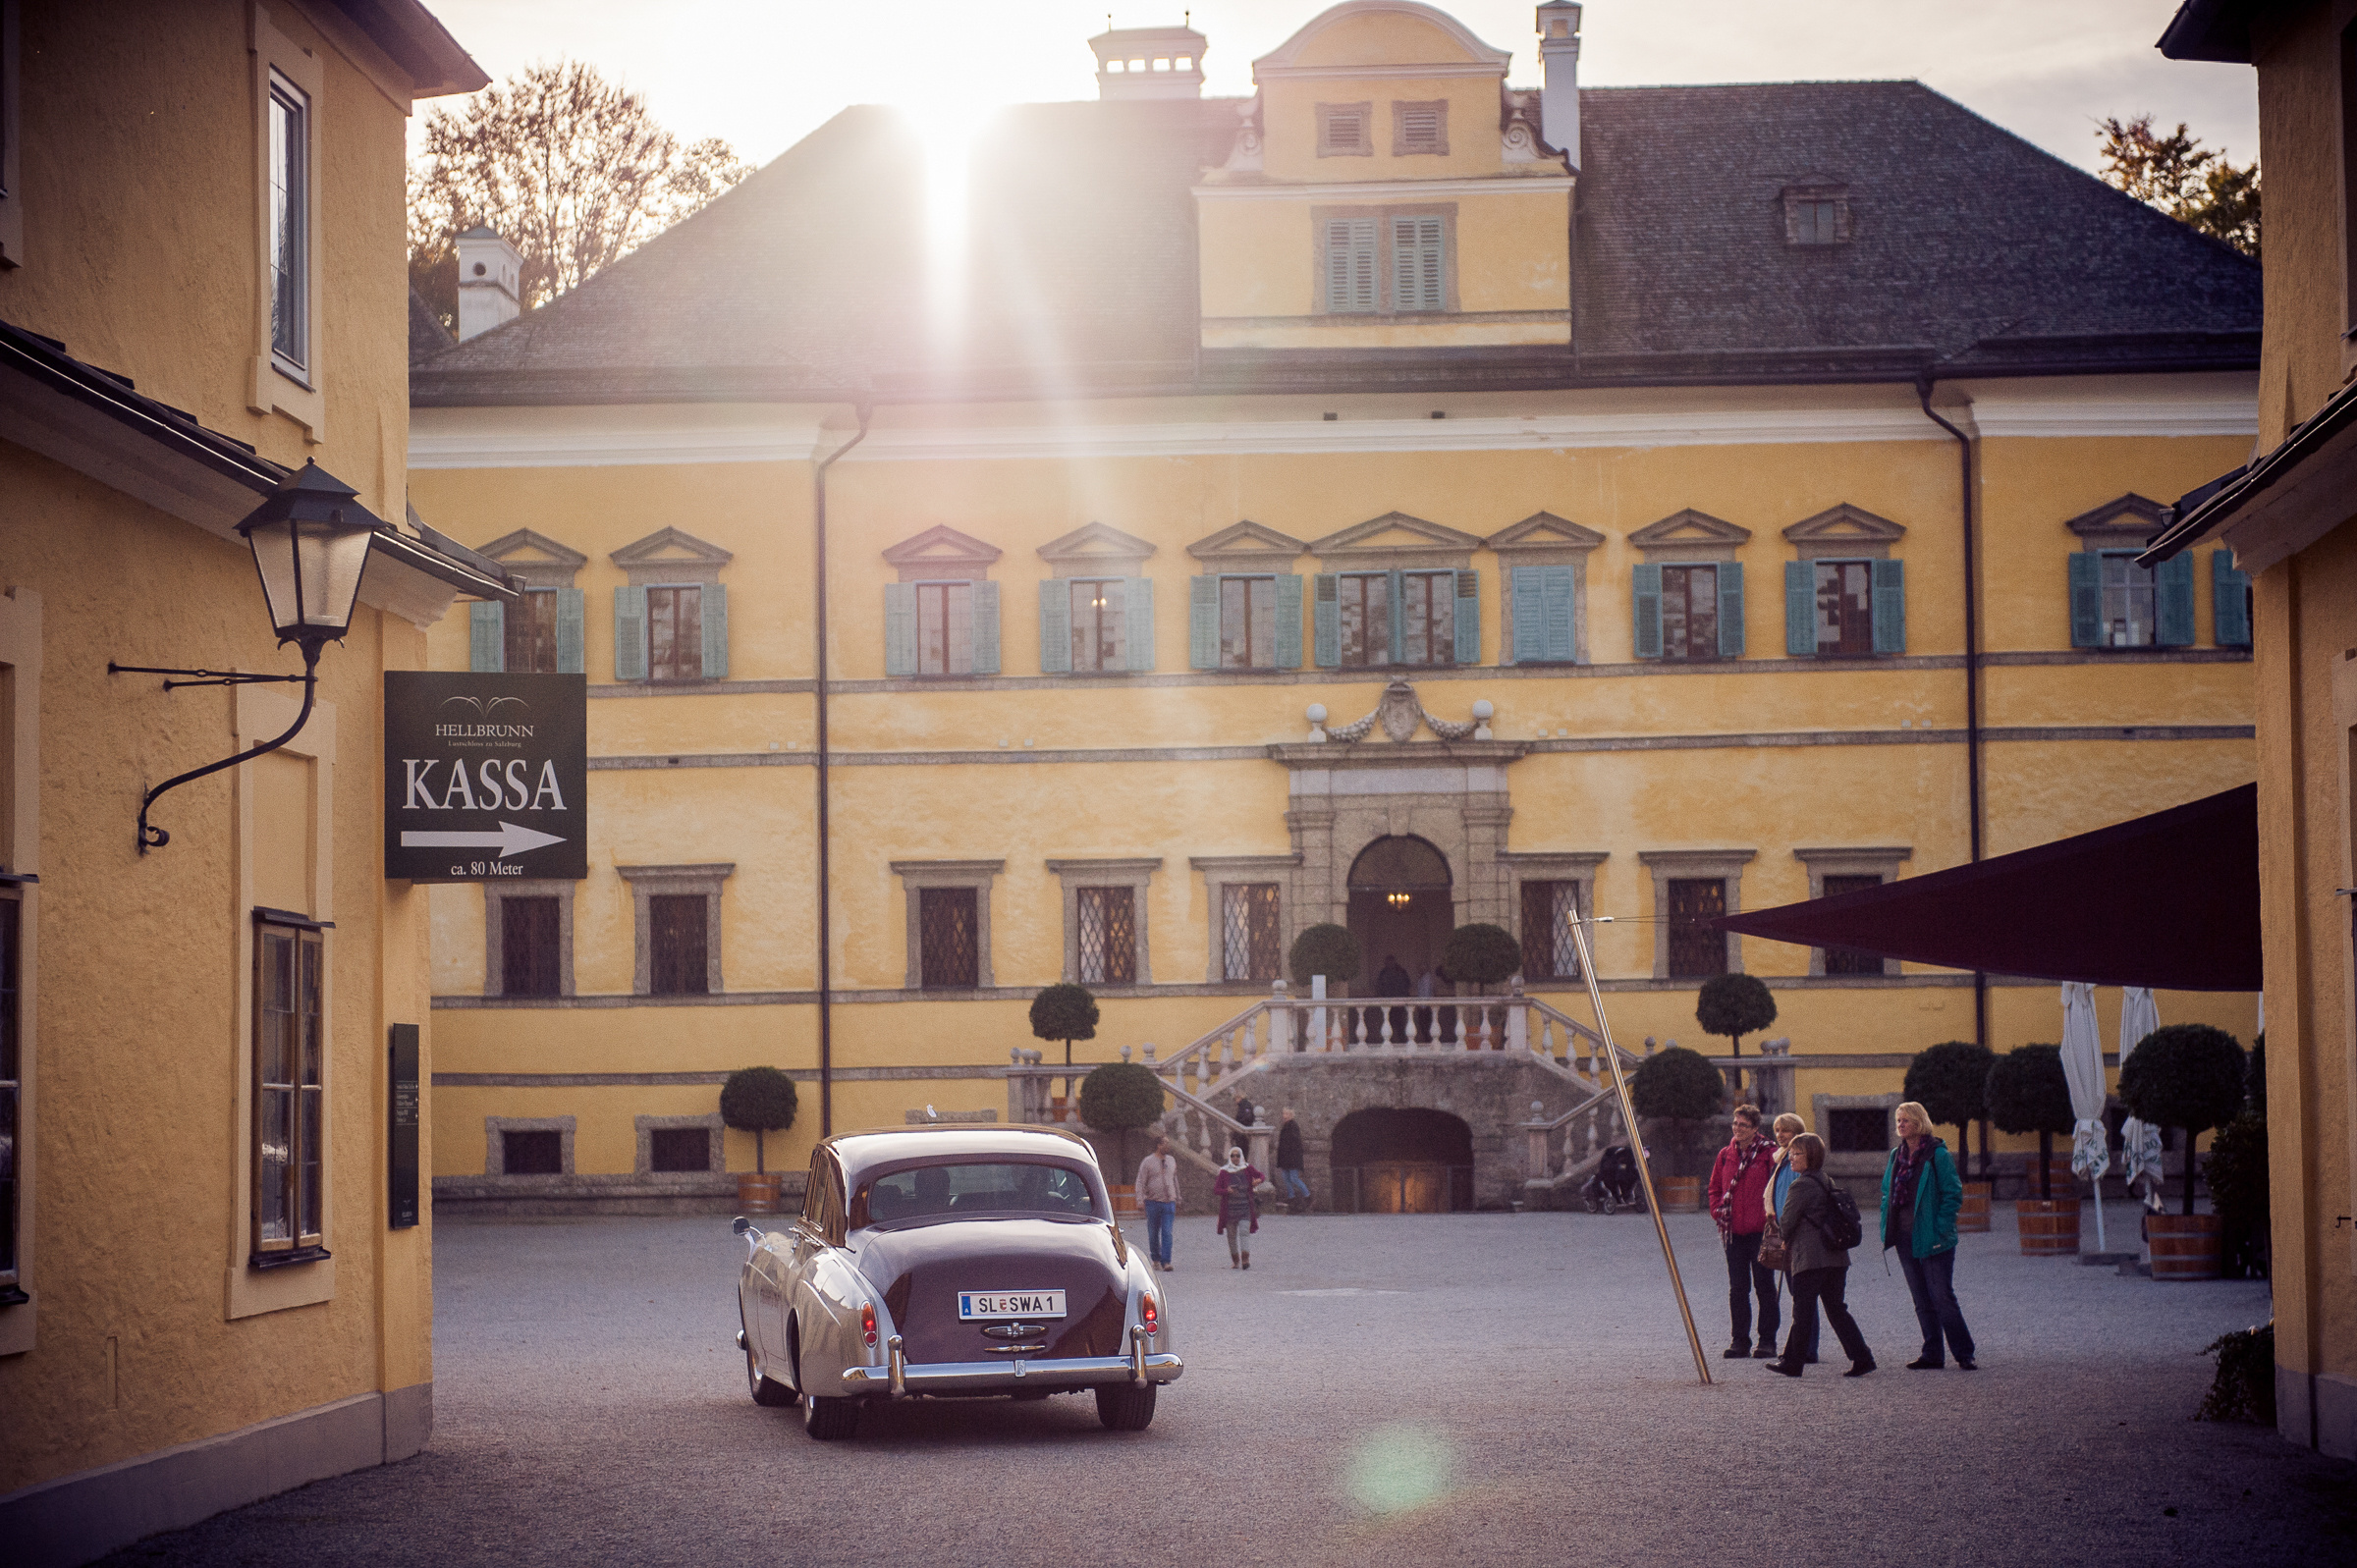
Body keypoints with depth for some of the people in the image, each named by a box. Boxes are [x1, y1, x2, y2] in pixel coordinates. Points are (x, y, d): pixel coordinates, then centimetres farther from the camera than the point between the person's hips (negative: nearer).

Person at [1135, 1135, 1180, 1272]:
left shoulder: (1171, 1160, 12)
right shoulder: (1147, 1162, -2)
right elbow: (1140, 1182, -3)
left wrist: (1177, 1198, 24)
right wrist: (1140, 1200, -13)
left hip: (1169, 1203, 2)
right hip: (1153, 1202, -2)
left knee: (1167, 1233, -8)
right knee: (1153, 1233, 6)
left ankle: (1165, 1262, -11)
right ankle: (1155, 1259, 21)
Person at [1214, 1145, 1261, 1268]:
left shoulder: (1247, 1169, 5)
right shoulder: (1224, 1172, 1)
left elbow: (1260, 1175, 21)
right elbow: (1216, 1190, -2)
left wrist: (1258, 1180, -3)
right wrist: (1227, 1191, -22)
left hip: (1245, 1208, -1)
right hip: (1229, 1208, 1)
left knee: (1244, 1231, -16)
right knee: (1231, 1235, 5)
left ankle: (1245, 1259, -24)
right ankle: (1235, 1261, 17)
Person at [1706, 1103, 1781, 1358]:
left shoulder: (1768, 1155, -4)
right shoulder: (1725, 1155, 11)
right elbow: (1715, 1187, 20)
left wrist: (1770, 1217, -10)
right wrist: (1718, 1212, 6)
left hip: (1761, 1232, -5)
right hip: (1734, 1232, 5)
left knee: (1765, 1287, 2)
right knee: (1737, 1289, 7)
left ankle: (1767, 1340, 8)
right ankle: (1740, 1341, 11)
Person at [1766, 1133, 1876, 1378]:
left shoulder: (1801, 1185, -12)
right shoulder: (1827, 1182, 13)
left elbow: (1786, 1221, -10)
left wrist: (1786, 1240, 13)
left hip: (1810, 1258, -8)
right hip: (1836, 1257, 8)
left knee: (1802, 1311, 1)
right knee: (1836, 1309, 10)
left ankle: (1792, 1362, 9)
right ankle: (1861, 1357, 3)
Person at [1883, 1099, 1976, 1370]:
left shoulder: (1937, 1154, -8)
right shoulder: (1897, 1156, 12)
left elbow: (1953, 1194, -10)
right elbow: (1887, 1193, 19)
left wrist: (1941, 1230, -16)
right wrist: (1887, 1229, 8)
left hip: (1932, 1238, -7)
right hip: (1905, 1237, 7)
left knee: (1942, 1296, -7)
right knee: (1922, 1301, 9)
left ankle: (1964, 1353, 0)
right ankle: (1932, 1355, 14)